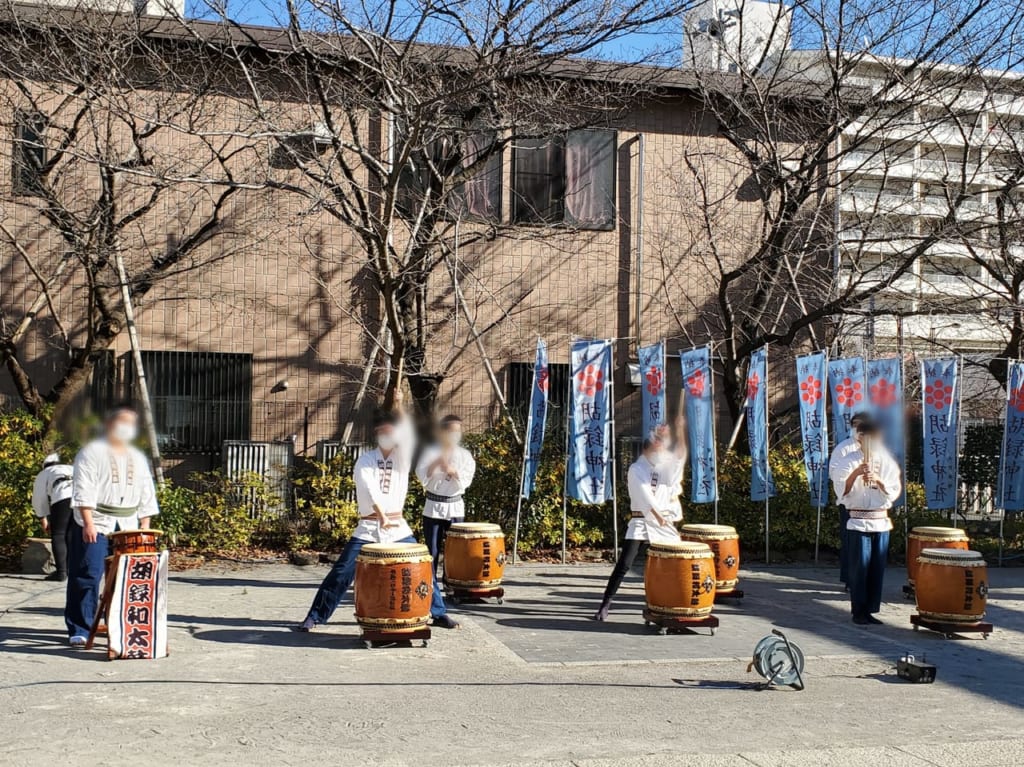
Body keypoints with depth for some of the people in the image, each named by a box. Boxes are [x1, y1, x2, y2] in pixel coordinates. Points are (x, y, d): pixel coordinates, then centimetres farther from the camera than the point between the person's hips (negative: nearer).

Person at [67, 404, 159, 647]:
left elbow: (146, 496, 19)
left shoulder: (138, 458, 19)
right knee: (87, 577, -6)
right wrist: (88, 523, -17)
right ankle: (79, 630, 0)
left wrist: (145, 528, 10)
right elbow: (83, 490, -8)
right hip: (95, 526, -5)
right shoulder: (92, 453, 1)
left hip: (127, 527, 5)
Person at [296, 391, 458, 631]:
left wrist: (399, 407, -28)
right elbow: (370, 490, -19)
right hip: (368, 528, -2)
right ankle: (314, 617, 4)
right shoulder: (365, 461, -2)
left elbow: (409, 435, -17)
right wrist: (382, 517, -34)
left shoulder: (403, 457, 4)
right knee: (341, 573, -5)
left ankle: (439, 613, 17)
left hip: (398, 528, 2)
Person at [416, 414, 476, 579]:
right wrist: (436, 463, -22)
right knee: (432, 551, 2)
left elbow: (465, 482, -4)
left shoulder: (465, 455, 4)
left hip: (455, 508, 2)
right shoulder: (430, 452, -1)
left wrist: (453, 471, -19)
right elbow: (423, 478, -11)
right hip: (433, 507, -1)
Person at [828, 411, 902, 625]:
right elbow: (842, 491, -8)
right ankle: (858, 611, 7)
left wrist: (878, 480, -13)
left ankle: (870, 610, 14)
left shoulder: (887, 460, 7)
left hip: (882, 521, 4)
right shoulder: (849, 458, -2)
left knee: (877, 569, 5)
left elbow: (894, 493, 4)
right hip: (858, 522, -3)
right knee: (859, 568, -2)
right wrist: (856, 473, -21)